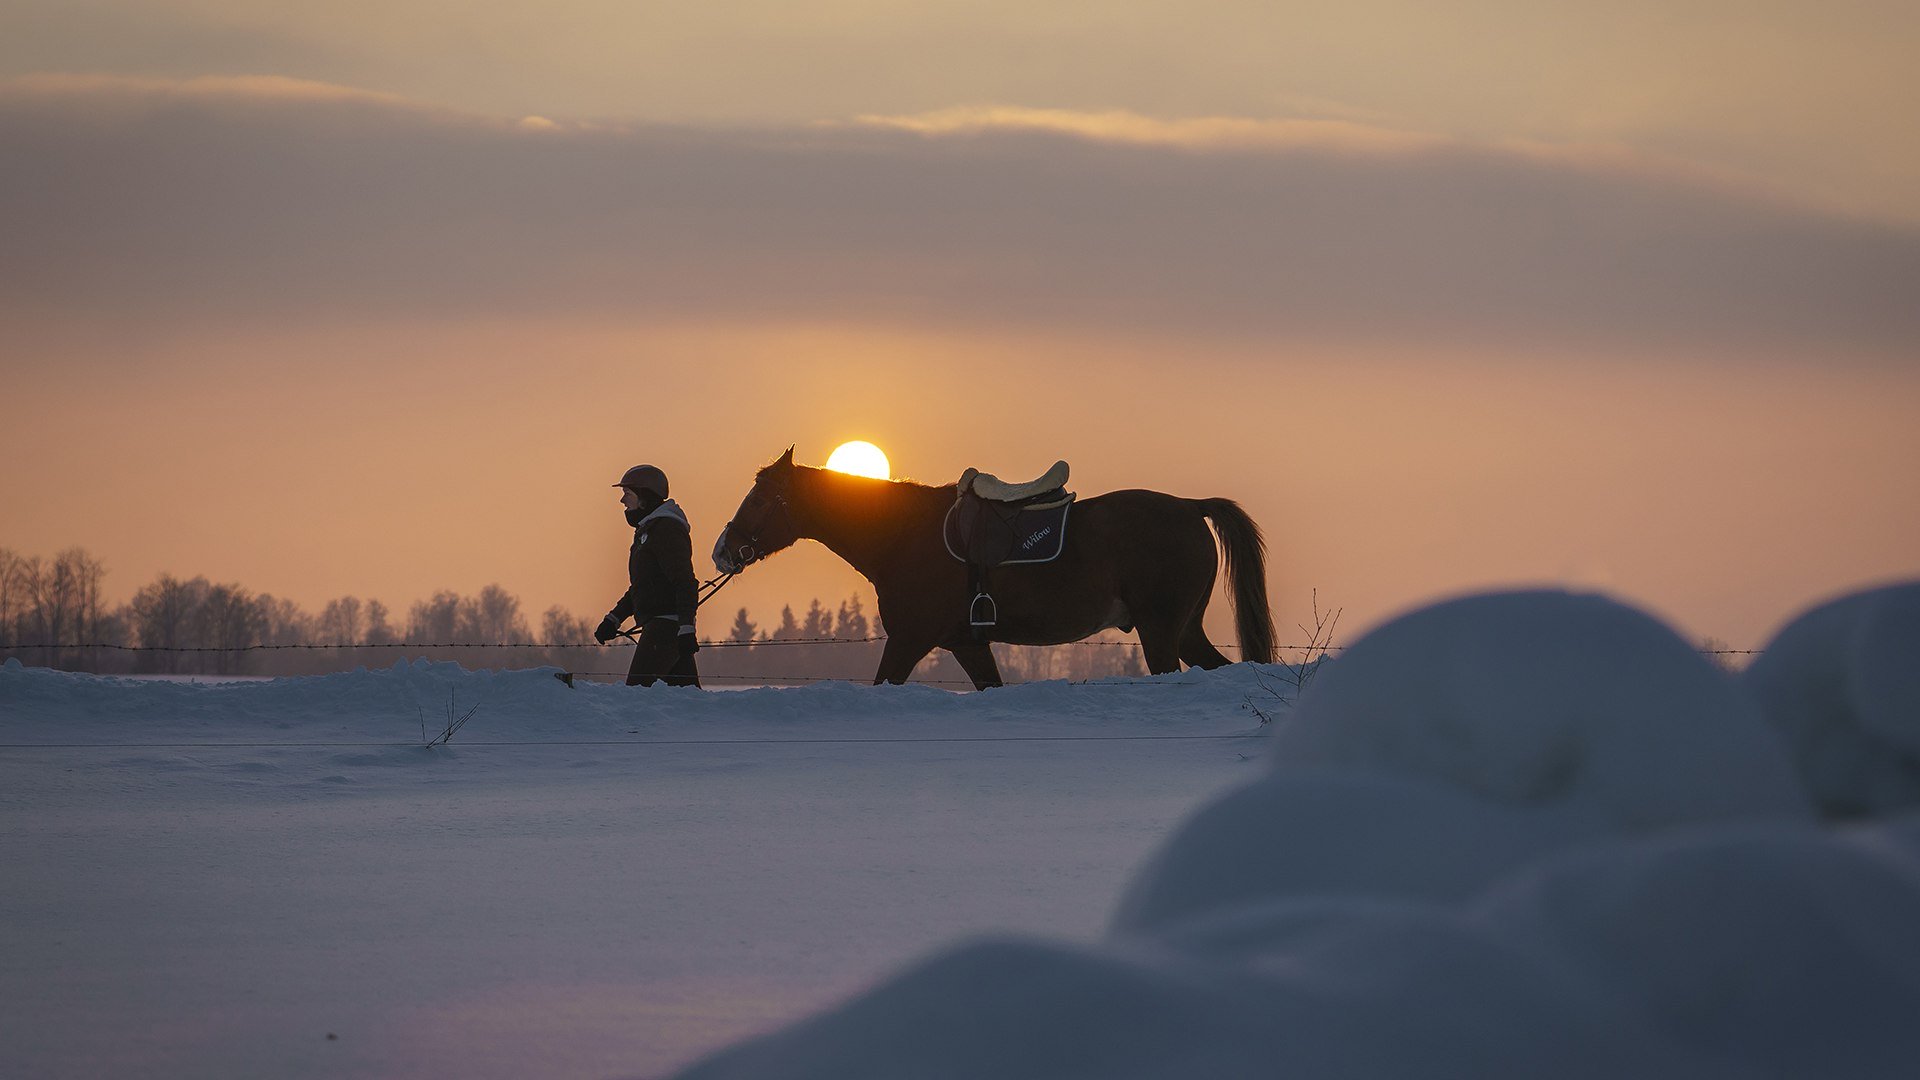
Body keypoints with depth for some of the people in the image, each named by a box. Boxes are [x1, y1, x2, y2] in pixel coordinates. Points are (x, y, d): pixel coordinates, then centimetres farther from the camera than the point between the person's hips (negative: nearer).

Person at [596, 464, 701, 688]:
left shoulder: (666, 529, -10)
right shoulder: (647, 530, 22)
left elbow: (685, 583, -18)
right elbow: (640, 586, 30)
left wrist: (686, 628, -25)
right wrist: (614, 619, 25)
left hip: (665, 625, -10)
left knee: (637, 687, -18)